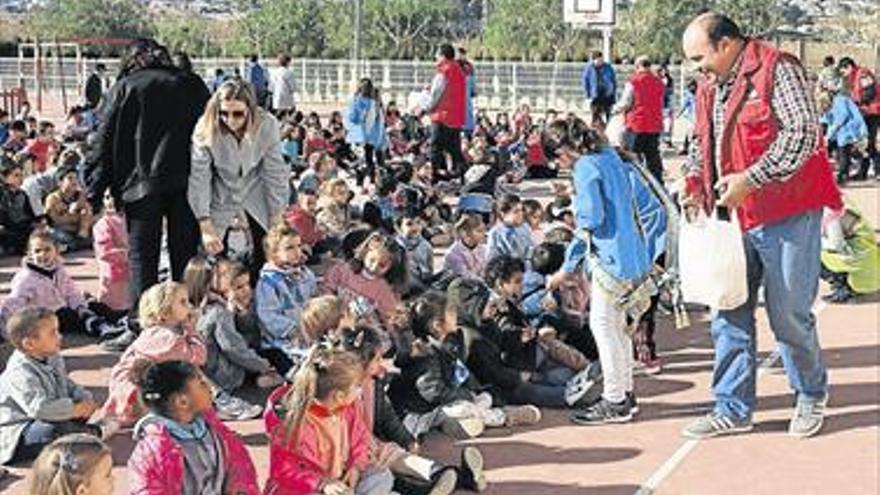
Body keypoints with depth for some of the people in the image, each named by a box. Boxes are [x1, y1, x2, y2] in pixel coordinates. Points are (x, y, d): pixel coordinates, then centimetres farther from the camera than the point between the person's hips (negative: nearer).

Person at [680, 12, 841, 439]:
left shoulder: (777, 70, -10)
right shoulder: (708, 89, 14)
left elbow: (802, 134, -19)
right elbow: (701, 143, 24)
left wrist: (750, 179, -22)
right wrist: (695, 180, 4)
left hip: (788, 215, -7)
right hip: (734, 217, 7)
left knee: (789, 314, 1)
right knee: (729, 314, 7)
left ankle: (811, 396, 25)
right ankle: (733, 409, 17)